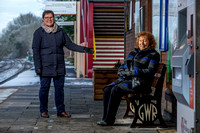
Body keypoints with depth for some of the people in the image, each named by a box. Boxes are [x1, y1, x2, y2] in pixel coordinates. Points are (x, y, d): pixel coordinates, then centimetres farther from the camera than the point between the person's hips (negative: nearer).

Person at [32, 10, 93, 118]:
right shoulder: (39, 32, -1)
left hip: (59, 66, 4)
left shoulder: (60, 31, 10)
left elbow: (69, 44, 9)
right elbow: (35, 50, -4)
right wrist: (37, 66, -11)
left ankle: (61, 111, 14)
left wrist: (83, 49, -4)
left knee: (59, 88, 6)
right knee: (44, 88, 1)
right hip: (45, 66, -3)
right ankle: (43, 110, 14)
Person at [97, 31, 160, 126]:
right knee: (107, 89, -17)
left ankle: (109, 120, -23)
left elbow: (150, 72, -10)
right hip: (126, 79, 7)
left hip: (139, 82, -7)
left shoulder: (153, 55, 3)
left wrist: (131, 73, -15)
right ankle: (105, 118, -17)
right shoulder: (133, 52, 24)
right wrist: (121, 72, 0)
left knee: (116, 90, -28)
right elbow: (123, 66, 25)